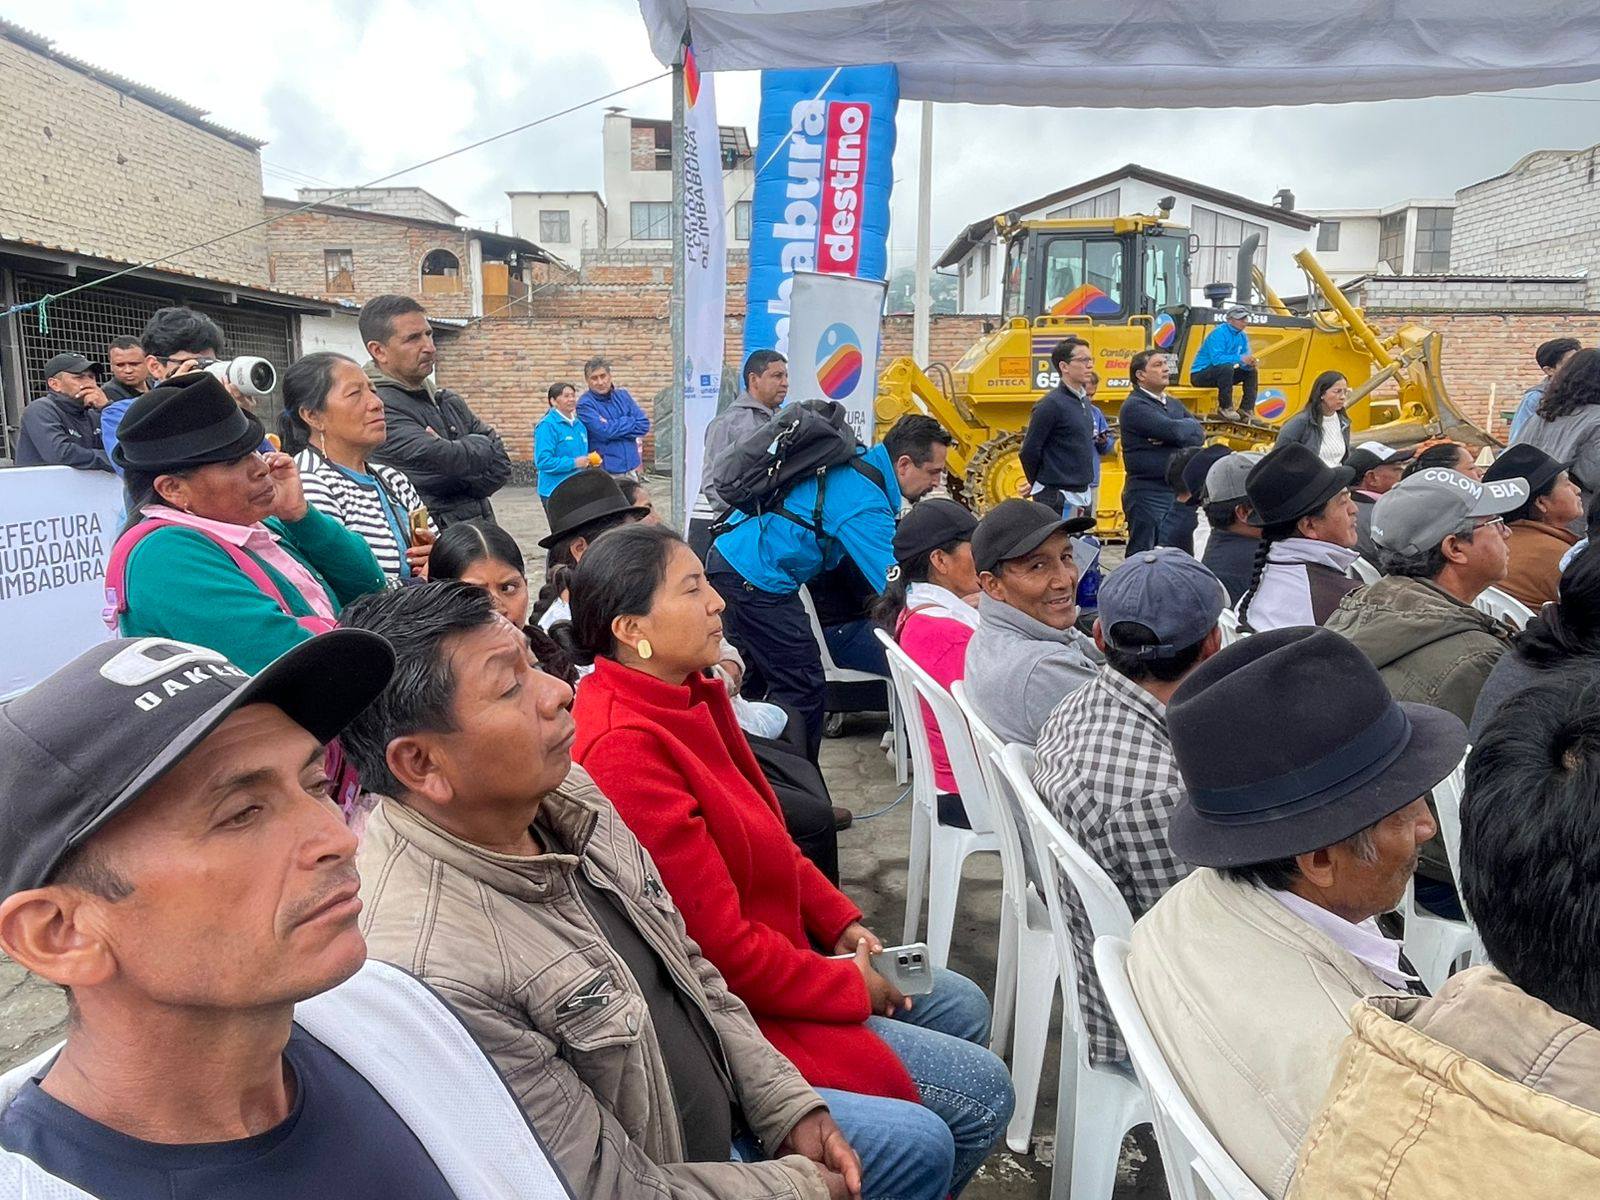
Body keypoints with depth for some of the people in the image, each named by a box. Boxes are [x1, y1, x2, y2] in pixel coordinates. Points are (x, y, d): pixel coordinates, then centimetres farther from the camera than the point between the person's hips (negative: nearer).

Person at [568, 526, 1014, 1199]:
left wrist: (843, 923, 4)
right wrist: (850, 985, -12)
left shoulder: (687, 698, 0)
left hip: (769, 953, 10)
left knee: (963, 1007, 20)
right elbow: (724, 951, -26)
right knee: (984, 1091, -4)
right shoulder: (627, 751, -30)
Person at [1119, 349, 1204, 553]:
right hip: (1147, 495, -8)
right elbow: (1174, 430, -20)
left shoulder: (1173, 404, 16)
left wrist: (1169, 437, -14)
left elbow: (1199, 434, 4)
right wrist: (1189, 425, 2)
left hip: (1177, 492, 8)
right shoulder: (1134, 406, -10)